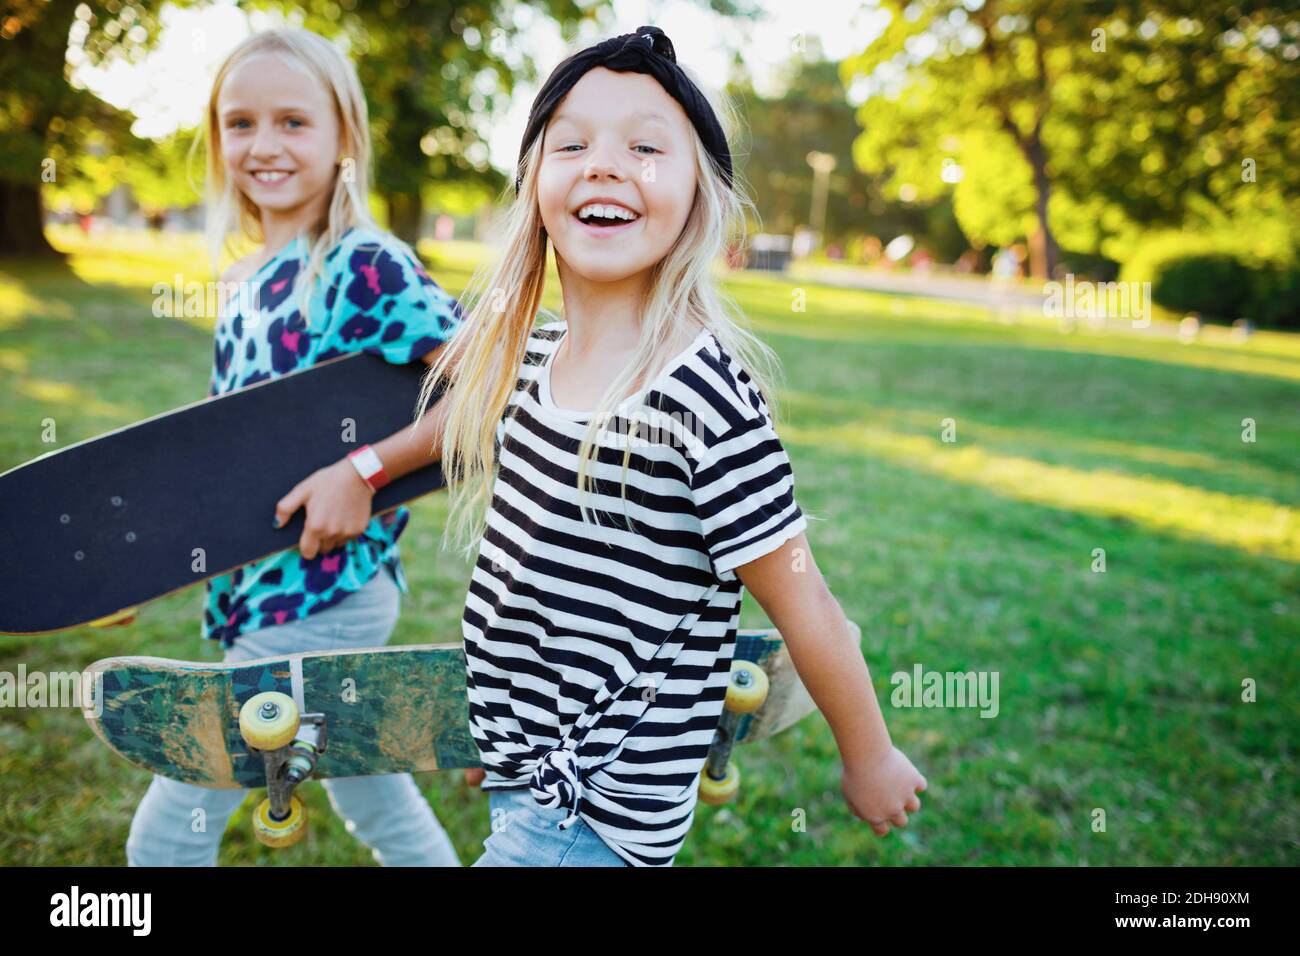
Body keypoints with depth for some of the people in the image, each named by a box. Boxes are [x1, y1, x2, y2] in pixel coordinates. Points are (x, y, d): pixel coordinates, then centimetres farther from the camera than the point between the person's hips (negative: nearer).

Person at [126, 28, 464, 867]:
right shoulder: (246, 285, 9)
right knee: (375, 802, 21)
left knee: (167, 835, 2)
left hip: (316, 597, -8)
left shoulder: (368, 265, -15)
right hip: (261, 587, 8)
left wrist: (363, 471, -24)